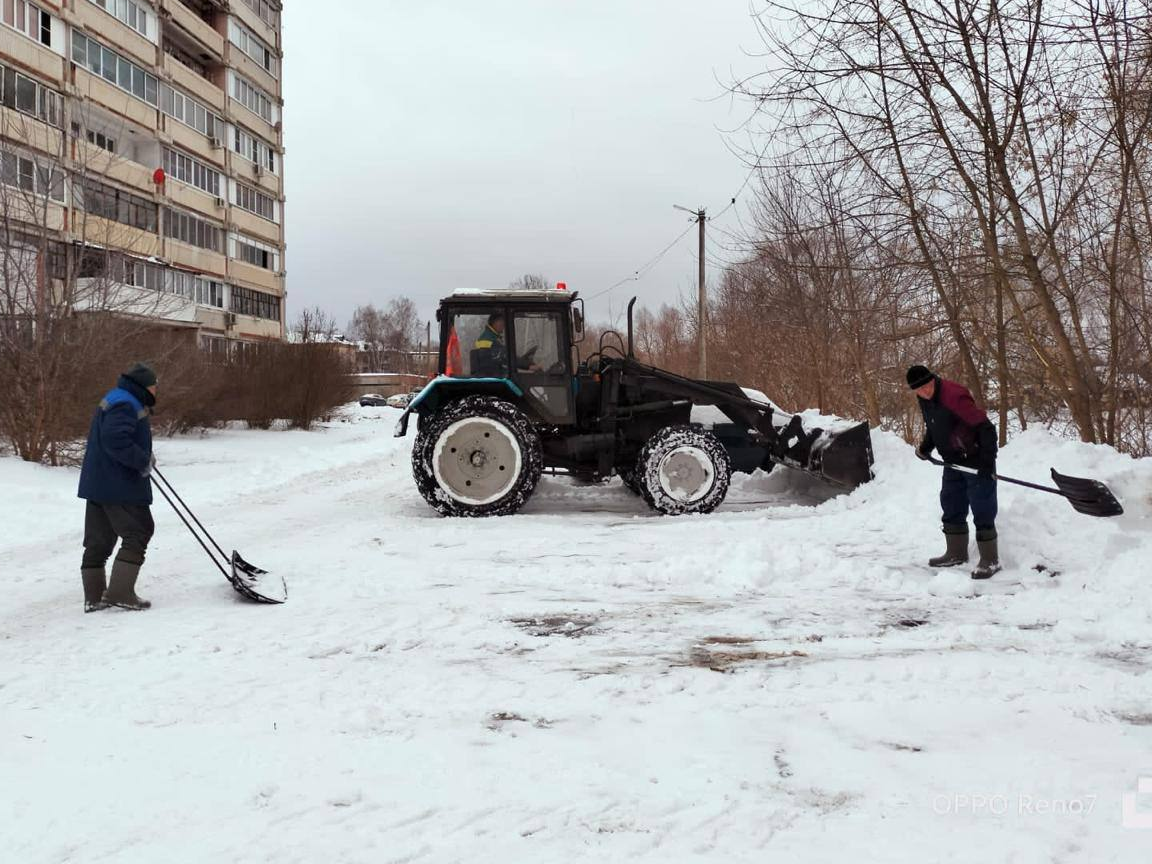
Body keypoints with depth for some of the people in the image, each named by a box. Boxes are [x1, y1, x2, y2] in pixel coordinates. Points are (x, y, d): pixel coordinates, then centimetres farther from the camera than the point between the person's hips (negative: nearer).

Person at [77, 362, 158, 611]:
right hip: (120, 485, -11)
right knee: (138, 534, -4)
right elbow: (116, 440, -28)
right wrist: (143, 461, -19)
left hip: (98, 484, 11)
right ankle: (120, 592, -7)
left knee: (98, 540, 10)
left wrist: (144, 455, 14)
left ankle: (94, 597, 14)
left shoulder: (116, 400, 19)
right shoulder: (125, 404, -16)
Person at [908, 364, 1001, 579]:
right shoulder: (925, 400, 1)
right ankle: (956, 554, 29)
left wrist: (987, 461, -30)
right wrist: (925, 447, 4)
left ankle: (990, 560, 5)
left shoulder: (953, 395, -27)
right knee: (951, 507, 16)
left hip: (976, 462, -9)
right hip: (953, 462, 9)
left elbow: (985, 427, -28)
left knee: (982, 512, -4)